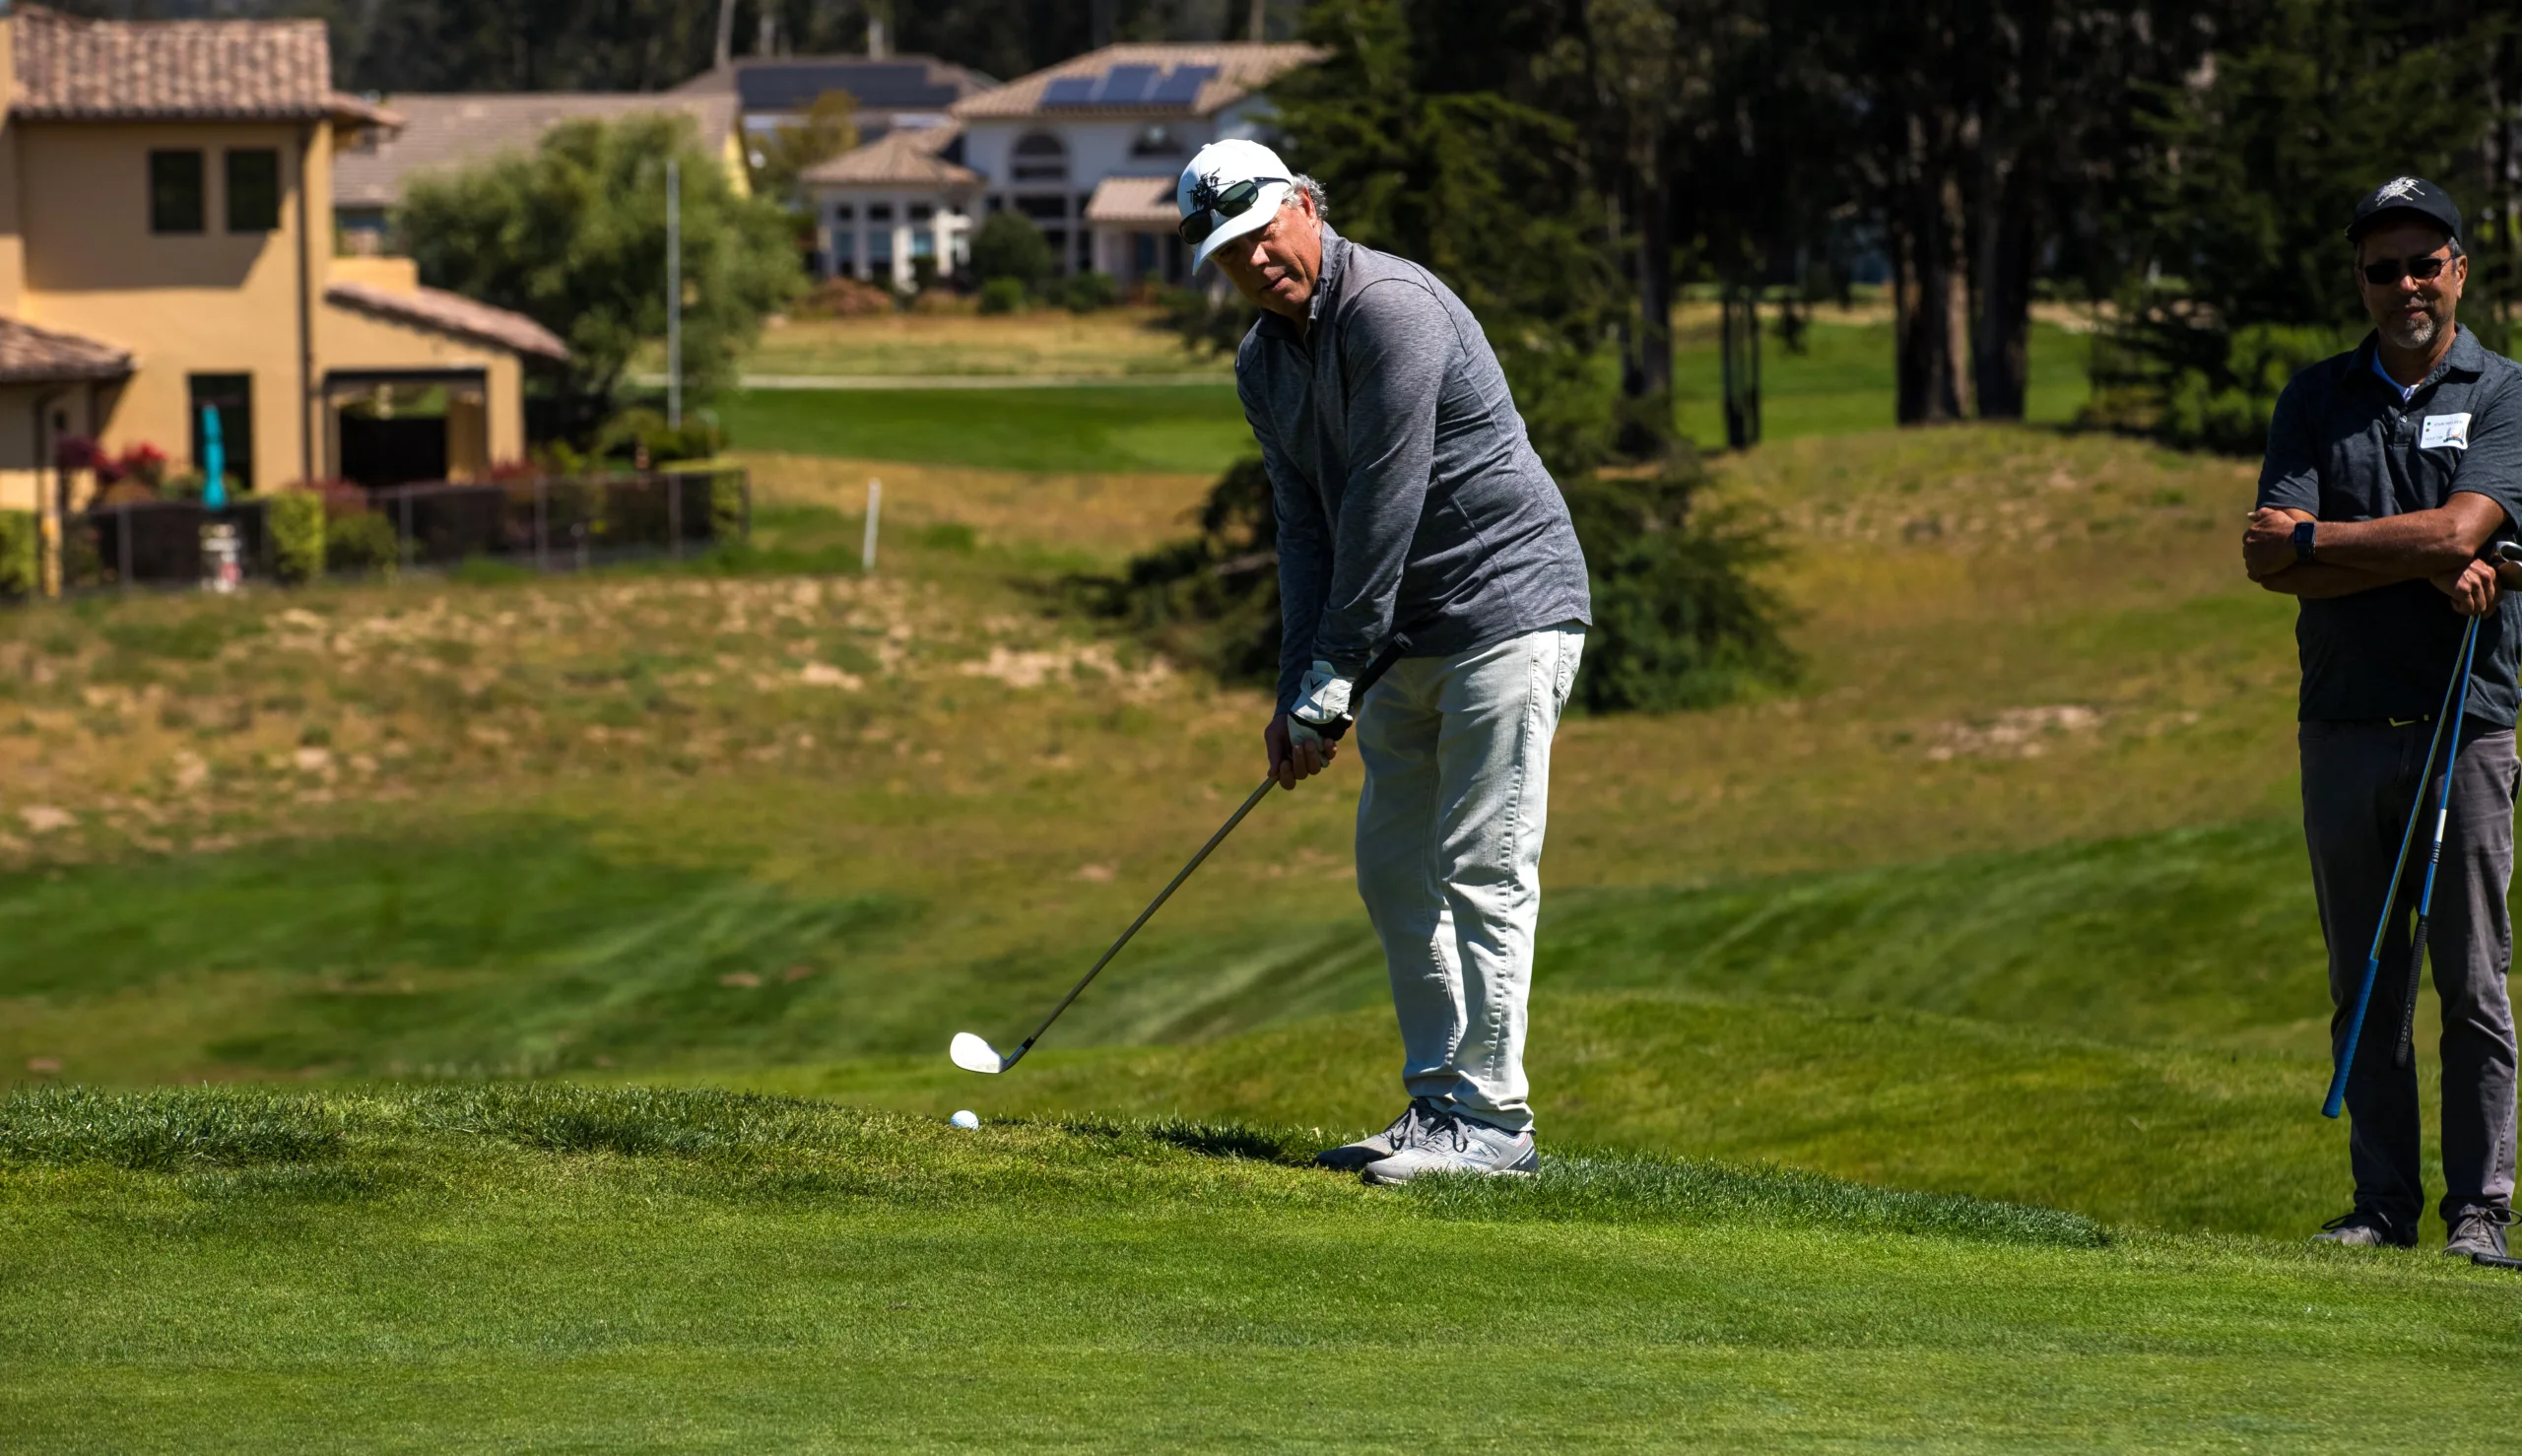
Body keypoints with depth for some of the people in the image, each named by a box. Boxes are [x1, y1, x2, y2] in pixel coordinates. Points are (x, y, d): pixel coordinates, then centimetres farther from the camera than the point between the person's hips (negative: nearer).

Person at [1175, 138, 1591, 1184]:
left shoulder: (1391, 308, -20)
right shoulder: (1262, 366, 9)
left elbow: (1384, 506, -21)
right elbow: (1306, 529, 9)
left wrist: (1330, 677, -17)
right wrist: (1298, 692, -2)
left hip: (1508, 610, -9)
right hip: (1408, 641, 9)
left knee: (1484, 868, -12)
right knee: (1394, 872, 9)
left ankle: (1491, 1121, -12)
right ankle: (1440, 1104, 15)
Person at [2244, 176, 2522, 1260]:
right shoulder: (2316, 398, 10)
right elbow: (2271, 561, -3)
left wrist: (2313, 539, -8)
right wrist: (2427, 566, -13)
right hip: (2344, 718, 3)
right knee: (2364, 987, 5)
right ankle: (2383, 1203, 9)